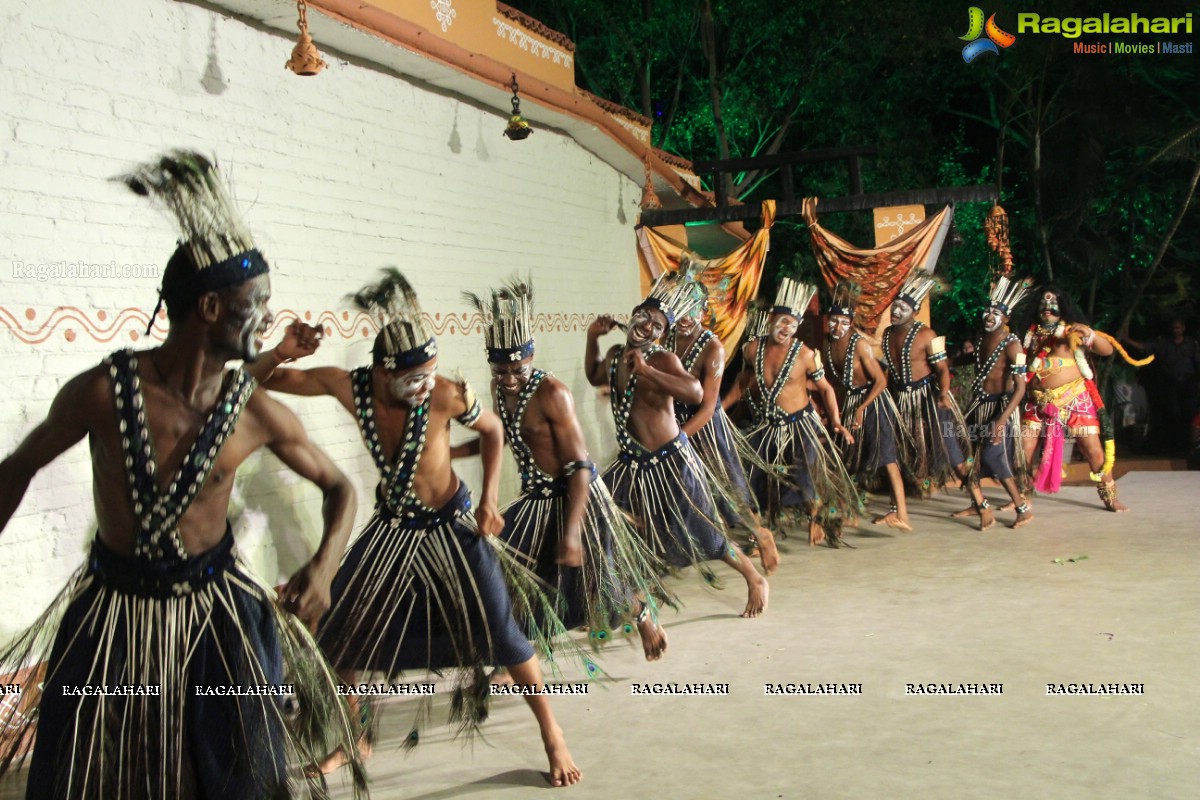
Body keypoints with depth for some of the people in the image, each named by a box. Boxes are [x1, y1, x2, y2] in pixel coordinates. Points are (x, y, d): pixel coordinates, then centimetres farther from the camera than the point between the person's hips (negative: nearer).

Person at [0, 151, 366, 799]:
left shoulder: (258, 415, -12)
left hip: (215, 607, 1)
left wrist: (326, 563, -17)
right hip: (113, 608, 0)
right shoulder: (102, 391, -16)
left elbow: (338, 486, 1)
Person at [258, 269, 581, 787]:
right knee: (340, 632, 6)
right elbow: (266, 381, -8)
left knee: (500, 634, -3)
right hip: (391, 526, 4)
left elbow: (493, 431, -6)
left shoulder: (445, 395, -26)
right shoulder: (349, 386, -19)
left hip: (451, 526, -3)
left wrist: (489, 501, -8)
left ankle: (553, 738, 16)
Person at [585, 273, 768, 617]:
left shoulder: (662, 359, -19)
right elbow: (594, 377, 27)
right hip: (631, 464, 7)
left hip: (671, 463, -7)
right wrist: (592, 338, 12)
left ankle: (755, 581, 28)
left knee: (703, 537, 5)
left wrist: (646, 371, -39)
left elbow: (696, 392, -37)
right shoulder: (615, 355, 4)